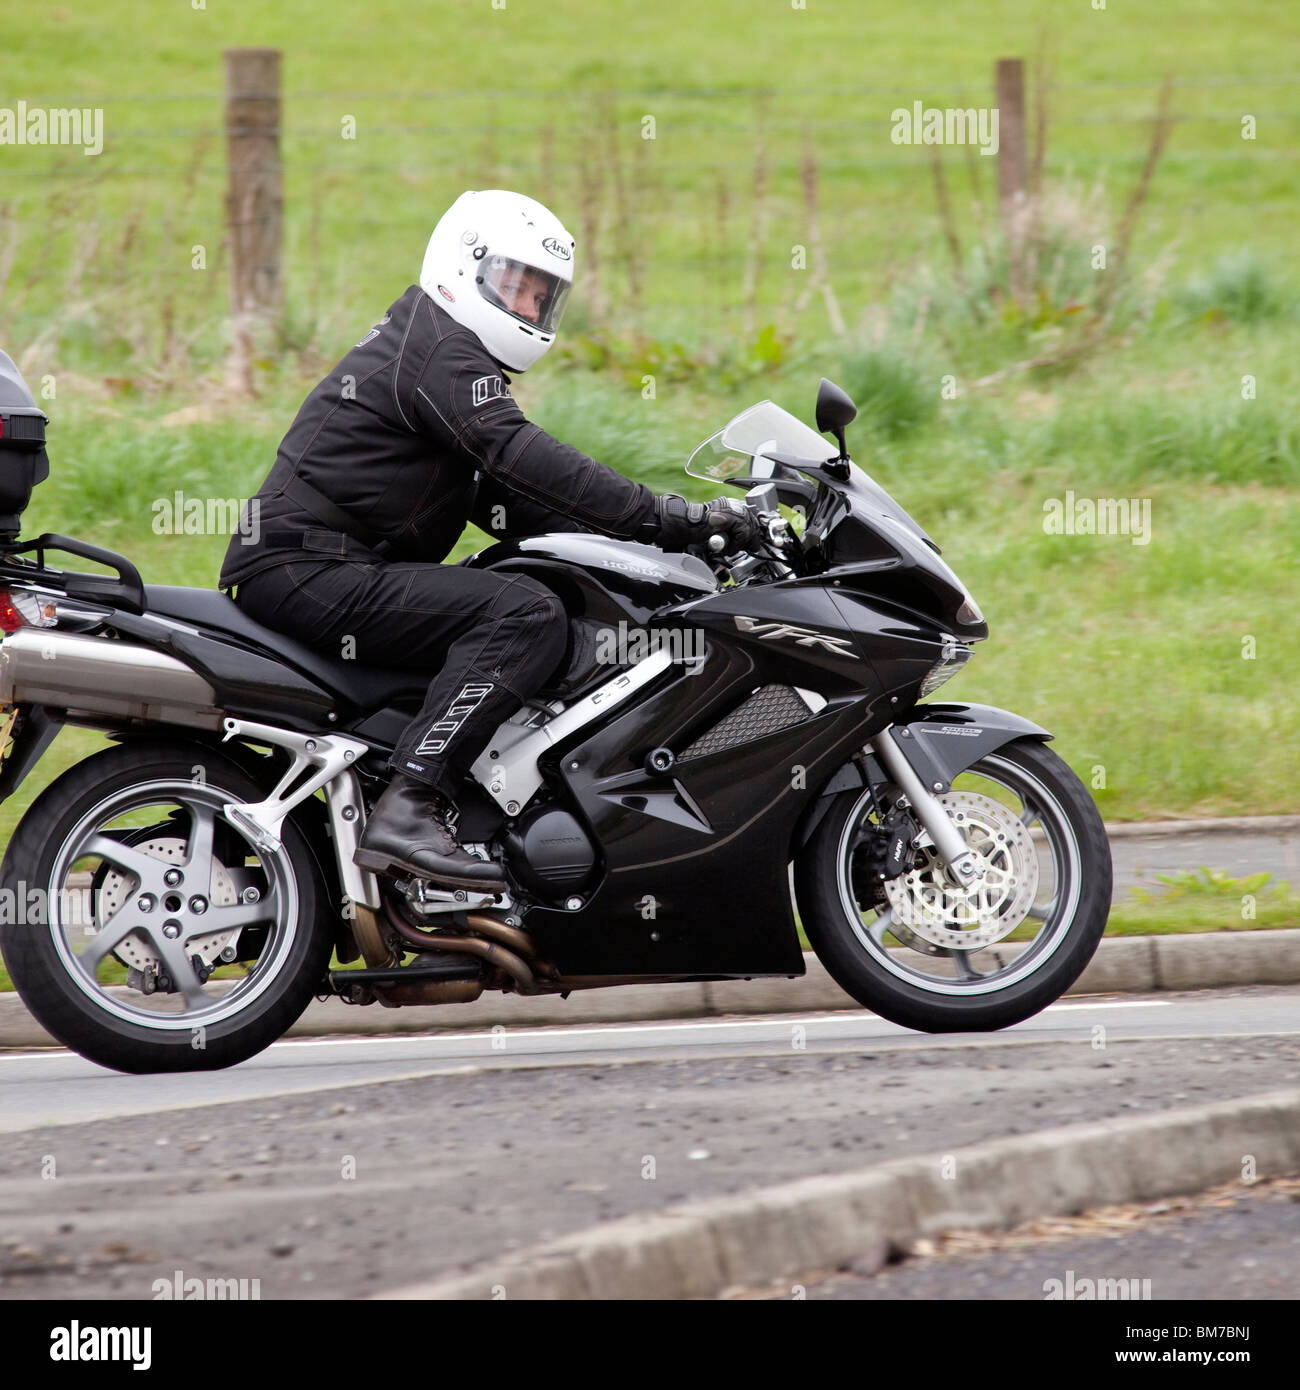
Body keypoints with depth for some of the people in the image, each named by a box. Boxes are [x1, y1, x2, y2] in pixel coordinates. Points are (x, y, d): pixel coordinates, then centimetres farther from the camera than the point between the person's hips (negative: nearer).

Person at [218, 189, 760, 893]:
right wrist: (668, 518, -23)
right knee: (525, 613, -23)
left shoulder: (432, 345, 25)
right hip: (308, 568, -11)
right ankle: (408, 810, -34)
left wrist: (625, 537, 13)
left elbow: (499, 496, 24)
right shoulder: (438, 348, -8)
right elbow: (520, 458, -21)